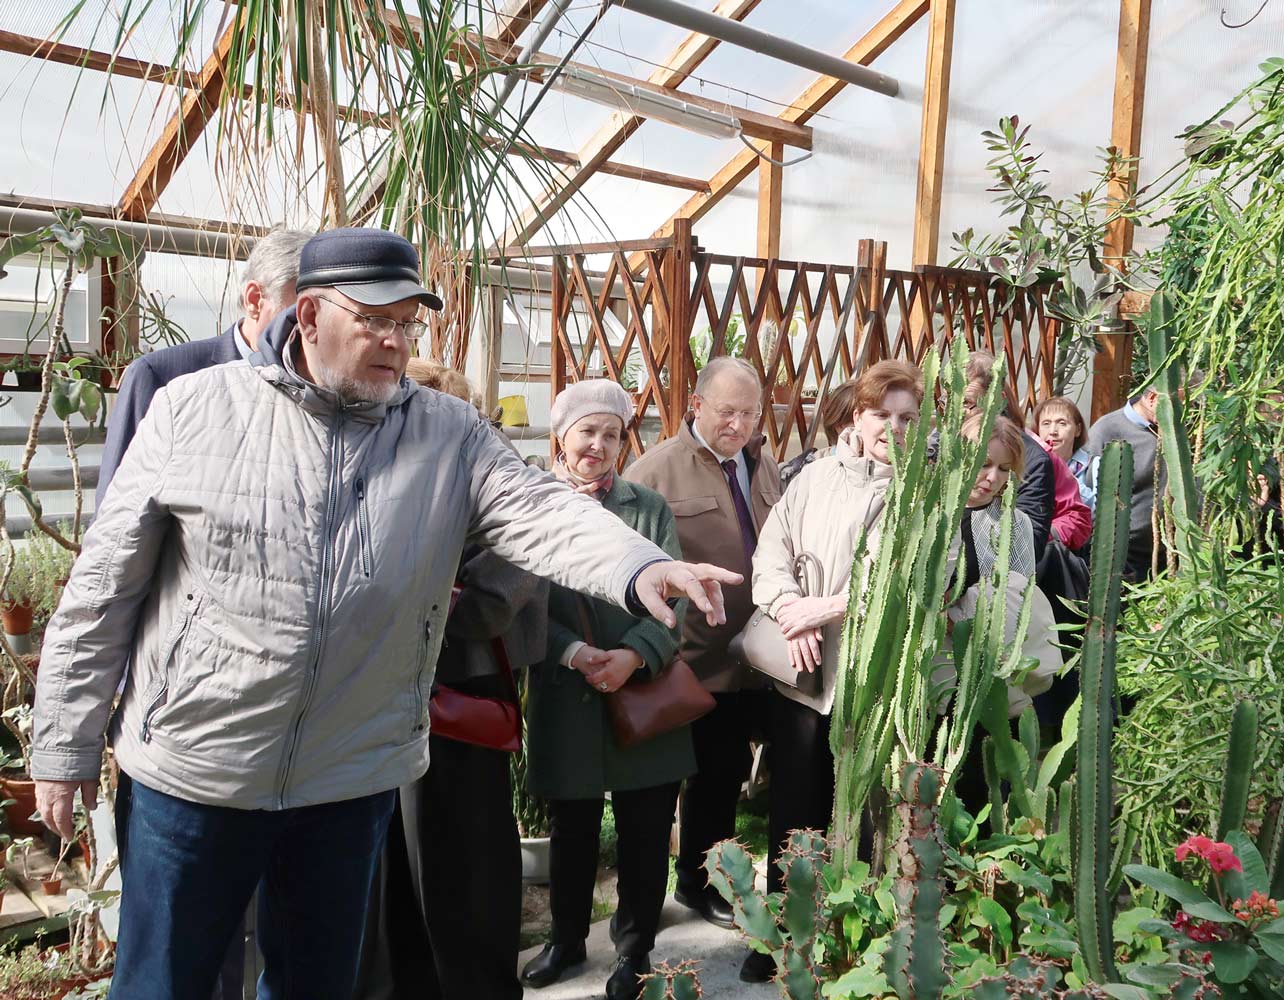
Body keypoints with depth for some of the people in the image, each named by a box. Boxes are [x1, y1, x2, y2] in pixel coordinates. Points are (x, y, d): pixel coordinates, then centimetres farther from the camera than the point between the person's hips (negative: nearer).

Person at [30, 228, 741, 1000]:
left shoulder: (450, 435, 0)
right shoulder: (196, 407, -5)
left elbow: (540, 512, -15)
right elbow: (105, 585, -1)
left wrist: (641, 568, -35)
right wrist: (66, 745, 0)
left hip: (353, 782, 2)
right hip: (192, 769, -1)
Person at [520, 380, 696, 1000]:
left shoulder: (650, 508, 4)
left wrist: (633, 654, -19)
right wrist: (571, 651, -21)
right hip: (566, 696, -1)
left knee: (645, 831, 9)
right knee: (572, 829, 15)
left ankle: (635, 947, 30)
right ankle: (567, 938, 37)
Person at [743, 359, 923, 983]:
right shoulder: (816, 477, 9)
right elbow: (771, 551, 3)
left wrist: (828, 607, -15)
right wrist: (791, 614, -14)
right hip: (801, 668, 2)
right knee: (793, 804, 8)